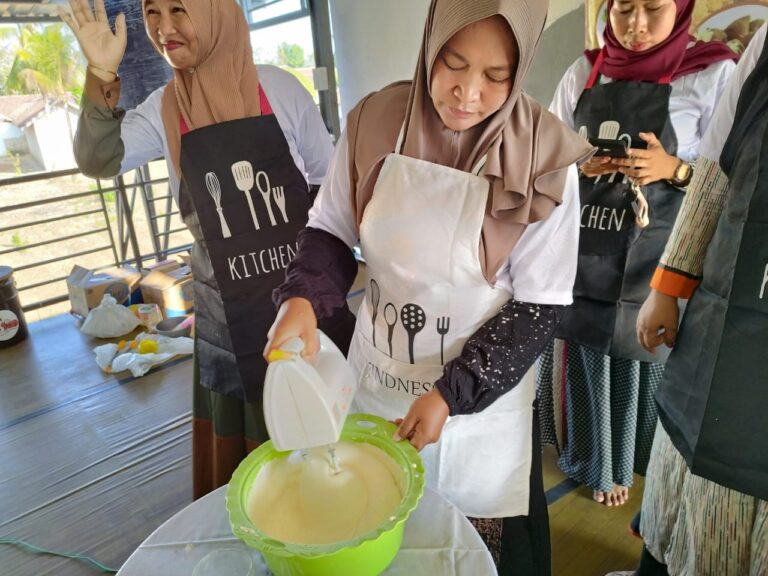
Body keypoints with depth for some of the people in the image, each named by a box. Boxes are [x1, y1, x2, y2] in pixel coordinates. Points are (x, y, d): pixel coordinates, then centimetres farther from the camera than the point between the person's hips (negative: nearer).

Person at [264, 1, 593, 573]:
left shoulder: (544, 159, -17)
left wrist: (451, 394, -18)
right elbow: (331, 231, 0)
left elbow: (538, 306, -12)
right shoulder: (374, 122, -11)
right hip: (375, 378, 2)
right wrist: (303, 298, -20)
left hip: (482, 398, -1)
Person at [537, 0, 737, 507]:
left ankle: (638, 460, 35)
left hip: (653, 254, -2)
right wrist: (580, 163, -11)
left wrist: (674, 169, -20)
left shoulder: (714, 74, -4)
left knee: (641, 357, 7)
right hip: (582, 247, 3)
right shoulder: (584, 71, 6)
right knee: (584, 353, 11)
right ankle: (595, 460, 35)